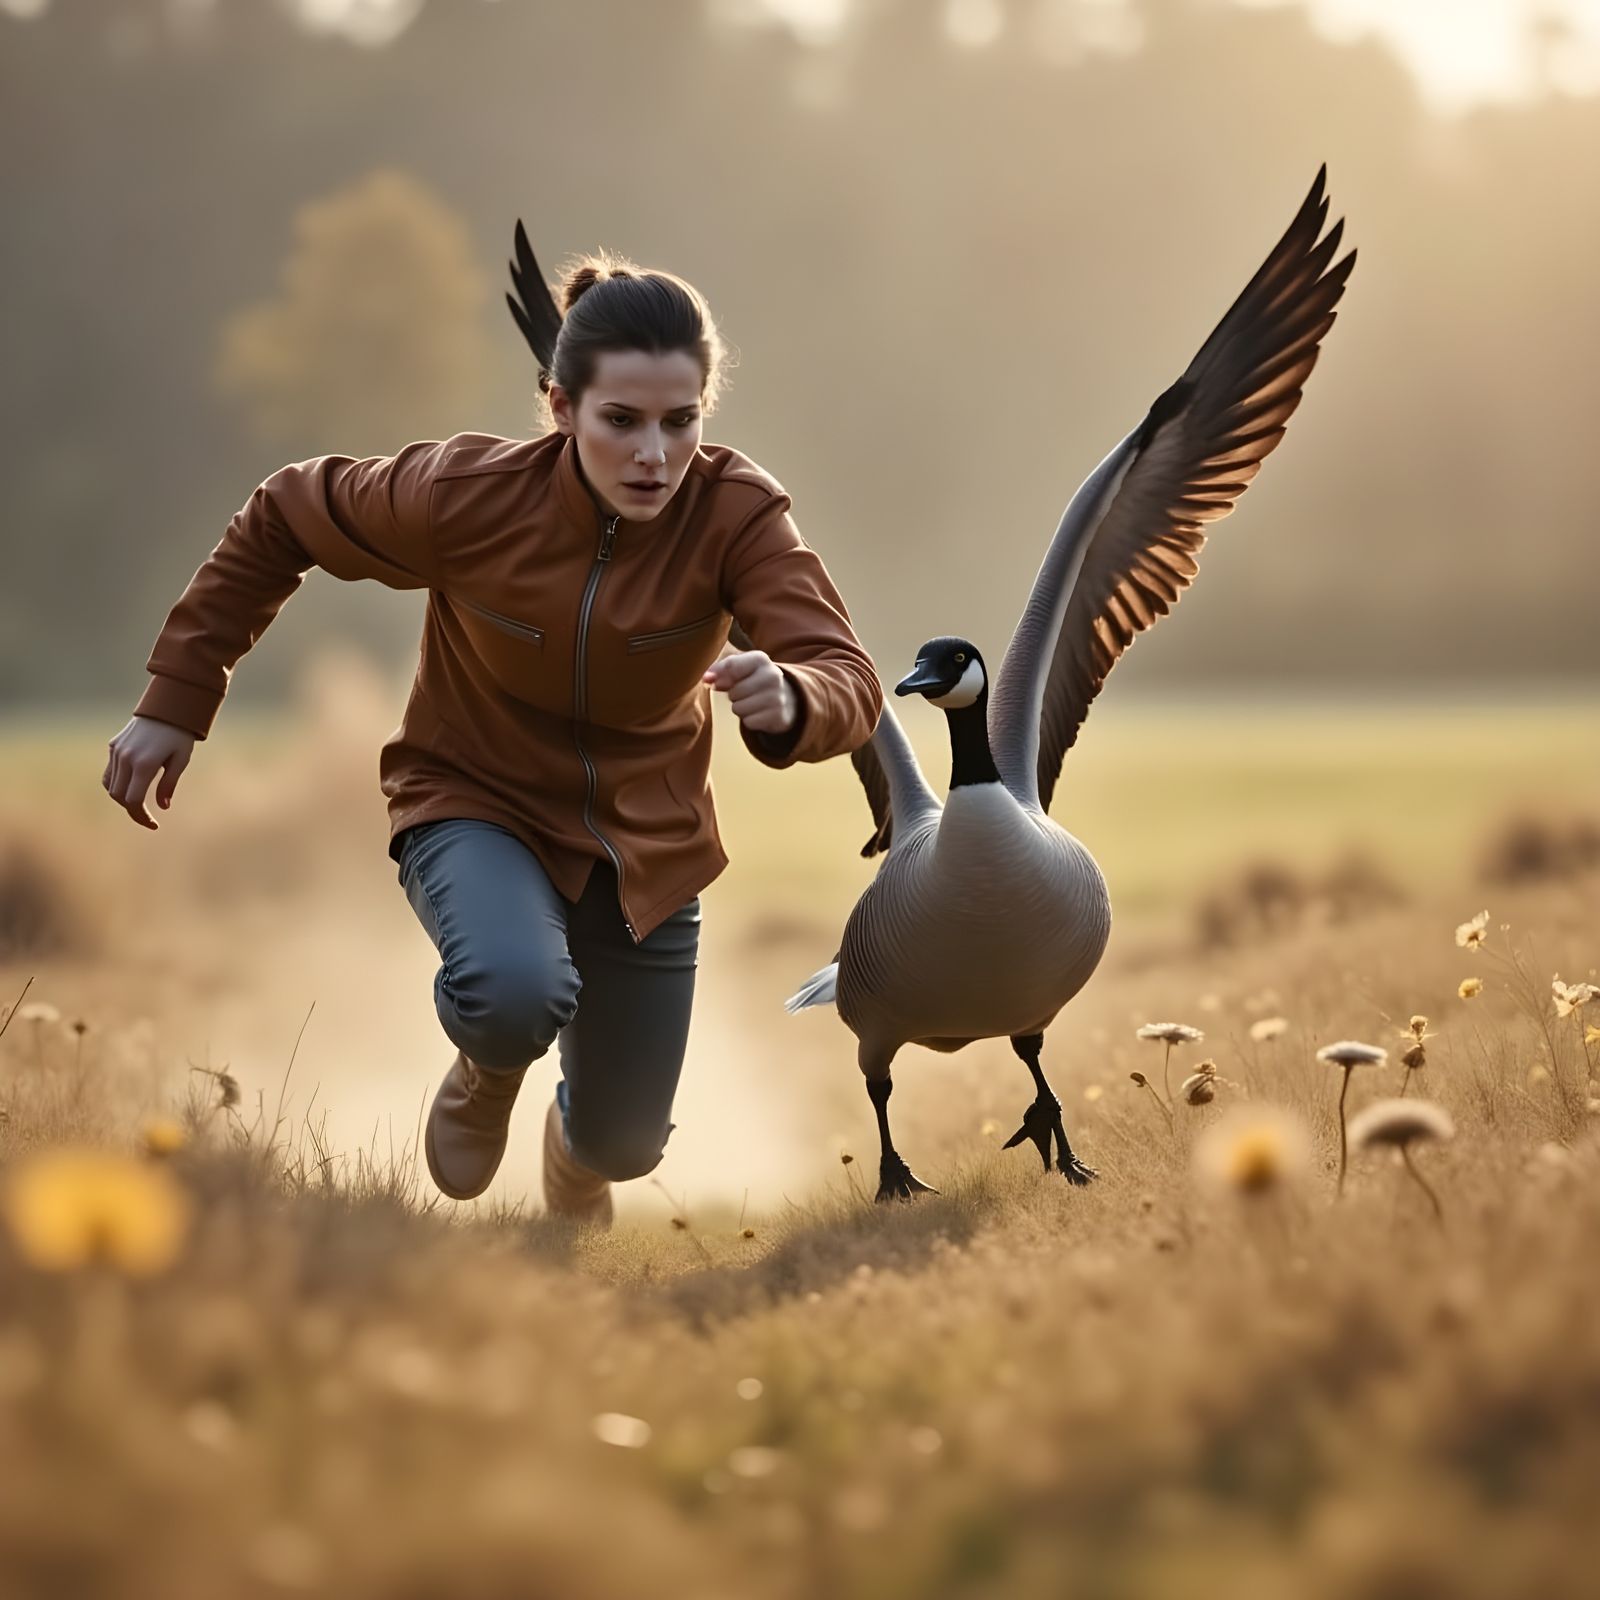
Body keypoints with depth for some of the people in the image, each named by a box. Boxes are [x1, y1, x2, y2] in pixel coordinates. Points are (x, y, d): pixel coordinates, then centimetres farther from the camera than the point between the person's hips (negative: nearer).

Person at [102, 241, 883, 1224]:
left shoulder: (738, 514, -25)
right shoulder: (469, 493, -26)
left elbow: (849, 685, -34)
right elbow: (280, 523, -10)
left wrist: (788, 700, -59)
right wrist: (178, 701, -7)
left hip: (643, 843, 2)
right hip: (478, 807, -2)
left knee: (623, 1144, 14)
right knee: (517, 994, -36)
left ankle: (574, 1153, 56)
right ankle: (486, 1074, 5)